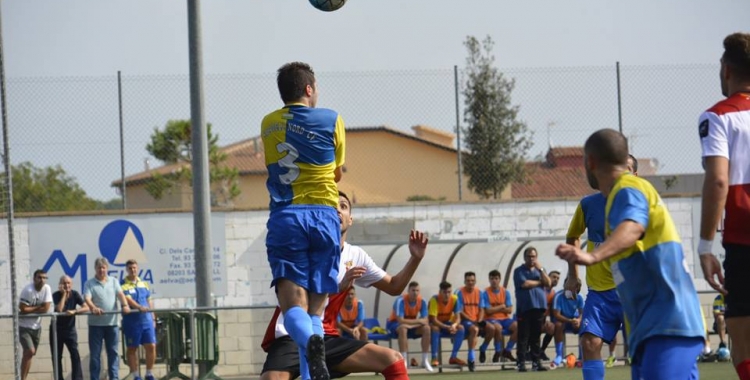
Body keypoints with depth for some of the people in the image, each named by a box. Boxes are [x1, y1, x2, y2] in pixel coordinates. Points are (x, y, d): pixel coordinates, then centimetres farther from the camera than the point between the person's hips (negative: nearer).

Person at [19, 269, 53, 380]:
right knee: (30, 351, -18)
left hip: (36, 326, 6)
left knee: (30, 354, 11)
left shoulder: (47, 289, -7)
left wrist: (31, 309, -13)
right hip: (24, 326, -6)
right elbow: (23, 309, -25)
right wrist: (38, 308, -14)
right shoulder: (28, 290, -21)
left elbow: (46, 309, -10)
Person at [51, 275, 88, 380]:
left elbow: (86, 308, -17)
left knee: (75, 355, -12)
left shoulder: (75, 294, -8)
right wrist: (64, 294, -23)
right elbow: (59, 309, -28)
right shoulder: (56, 295, -12)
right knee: (56, 357, 5)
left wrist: (74, 311, -33)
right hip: (57, 329, 0)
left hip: (70, 329, 0)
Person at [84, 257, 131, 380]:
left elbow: (120, 294, -2)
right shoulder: (89, 283, 2)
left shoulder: (114, 281, 12)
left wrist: (125, 305, -23)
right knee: (95, 354, 0)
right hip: (95, 323, -2)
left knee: (113, 352, 4)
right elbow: (87, 298, -12)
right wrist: (93, 308, -34)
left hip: (112, 322, 2)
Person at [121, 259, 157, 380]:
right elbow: (127, 299, -19)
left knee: (151, 346, -1)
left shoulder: (144, 284, 13)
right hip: (131, 321, -4)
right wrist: (139, 307, -35)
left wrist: (153, 318, 12)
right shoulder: (123, 285, -4)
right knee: (132, 349, 3)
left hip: (146, 320, 4)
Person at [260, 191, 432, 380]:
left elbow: (393, 287, 20)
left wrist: (415, 258, 3)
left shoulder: (356, 256, 9)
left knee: (393, 360, -9)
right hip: (290, 337, -6)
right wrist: (339, 286, -32)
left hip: (326, 338, 6)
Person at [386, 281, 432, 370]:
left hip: (412, 324, 5)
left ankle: (425, 360, -16)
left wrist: (411, 325, -28)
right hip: (394, 324, -5)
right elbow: (400, 320, -33)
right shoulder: (401, 301, -27)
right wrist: (418, 321, -30)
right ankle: (404, 360, -39)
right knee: (403, 328, -39)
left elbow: (425, 320, -12)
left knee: (426, 328, -22)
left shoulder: (422, 301, -12)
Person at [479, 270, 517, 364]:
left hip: (504, 318, 4)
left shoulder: (505, 292, 8)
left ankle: (507, 350, -6)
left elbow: (509, 310, 2)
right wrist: (501, 307, -2)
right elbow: (488, 311, -10)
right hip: (491, 319, -4)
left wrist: (495, 309, -7)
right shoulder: (486, 293, -2)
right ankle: (498, 352, -18)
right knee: (498, 327, -38)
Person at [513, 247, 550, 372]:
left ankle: (536, 362, 9)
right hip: (524, 307, -4)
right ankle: (521, 363, -5)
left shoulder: (539, 270, 17)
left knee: (536, 336, 6)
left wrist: (540, 269, -5)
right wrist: (539, 282, 1)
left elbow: (548, 283, 4)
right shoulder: (519, 271, 3)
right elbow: (524, 283, -13)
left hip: (539, 307, 4)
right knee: (523, 337, -6)